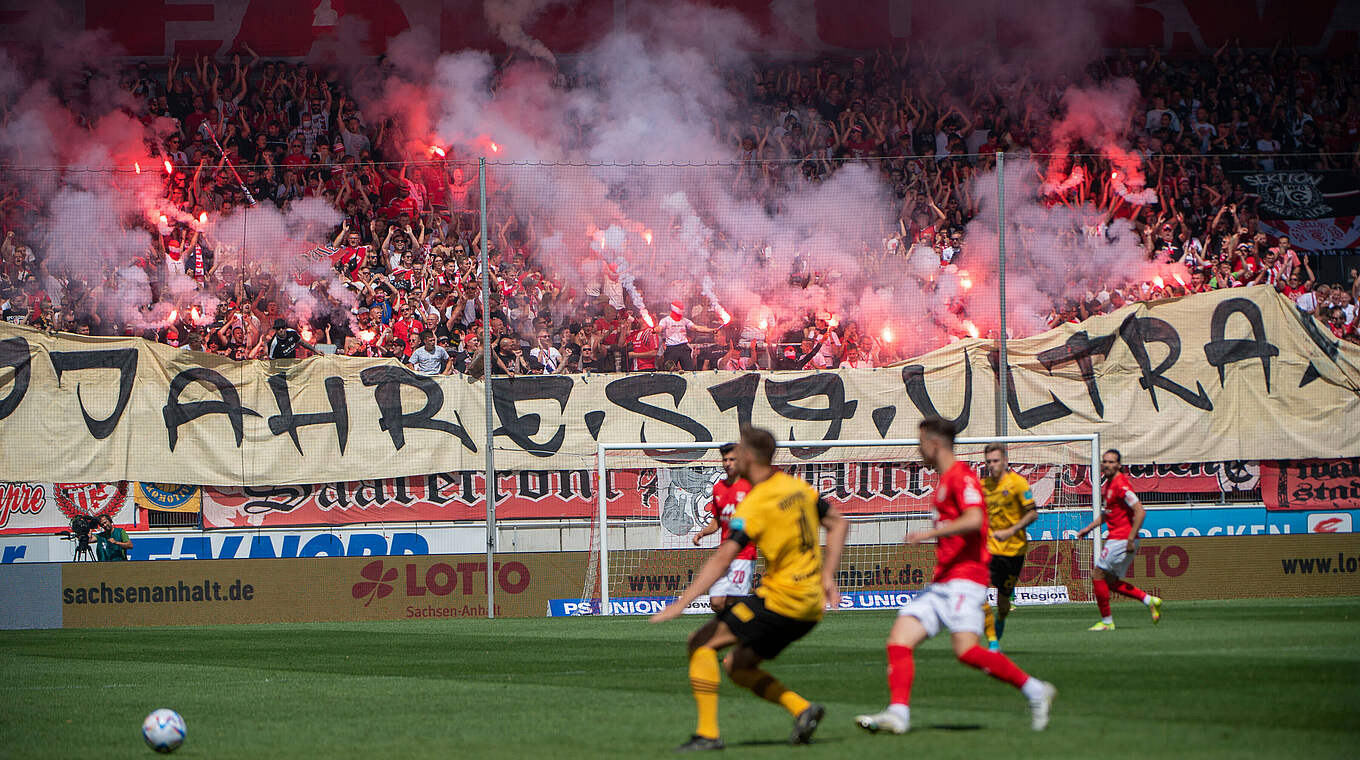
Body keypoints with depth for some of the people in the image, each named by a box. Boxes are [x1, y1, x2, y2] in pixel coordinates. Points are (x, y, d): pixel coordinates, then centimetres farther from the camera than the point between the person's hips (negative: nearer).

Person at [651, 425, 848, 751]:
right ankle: (802, 709, 4)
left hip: (781, 599, -8)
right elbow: (838, 524, 20)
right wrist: (827, 577, 18)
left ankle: (708, 733, -7)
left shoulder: (755, 504, -15)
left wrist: (681, 603, -23)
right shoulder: (797, 487, 10)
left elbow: (722, 559, -23)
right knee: (738, 665, 19)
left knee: (702, 642, -1)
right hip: (812, 605, 8)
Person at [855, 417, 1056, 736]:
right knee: (899, 638, -4)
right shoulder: (945, 480, 22)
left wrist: (930, 533, -22)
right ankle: (898, 713, -13)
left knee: (966, 650, -21)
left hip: (964, 577, -10)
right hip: (940, 582, 10)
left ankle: (1034, 689, -8)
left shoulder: (961, 475, -9)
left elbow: (974, 519, -24)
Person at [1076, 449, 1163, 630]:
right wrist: (1089, 528, 21)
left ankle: (1106, 621, 1)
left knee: (1098, 575, -6)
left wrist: (1131, 539, -24)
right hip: (1114, 538, 10)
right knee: (1111, 581, 13)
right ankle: (1149, 600, 14)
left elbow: (1140, 512, -23)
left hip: (1122, 539, -10)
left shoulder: (1121, 485, -17)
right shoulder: (1109, 484, 14)